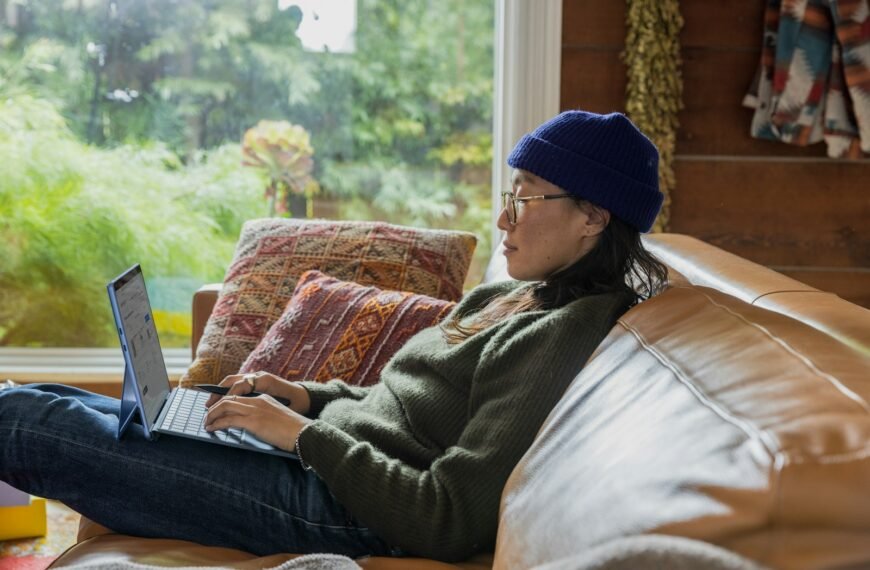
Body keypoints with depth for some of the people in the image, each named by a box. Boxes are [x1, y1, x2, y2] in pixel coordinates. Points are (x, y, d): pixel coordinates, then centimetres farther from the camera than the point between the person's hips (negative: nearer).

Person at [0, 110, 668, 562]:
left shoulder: (561, 337, -18)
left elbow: (445, 523, -24)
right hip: (323, 459, 9)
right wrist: (306, 395, 5)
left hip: (332, 509, -9)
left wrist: (302, 433, -18)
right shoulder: (500, 298, 12)